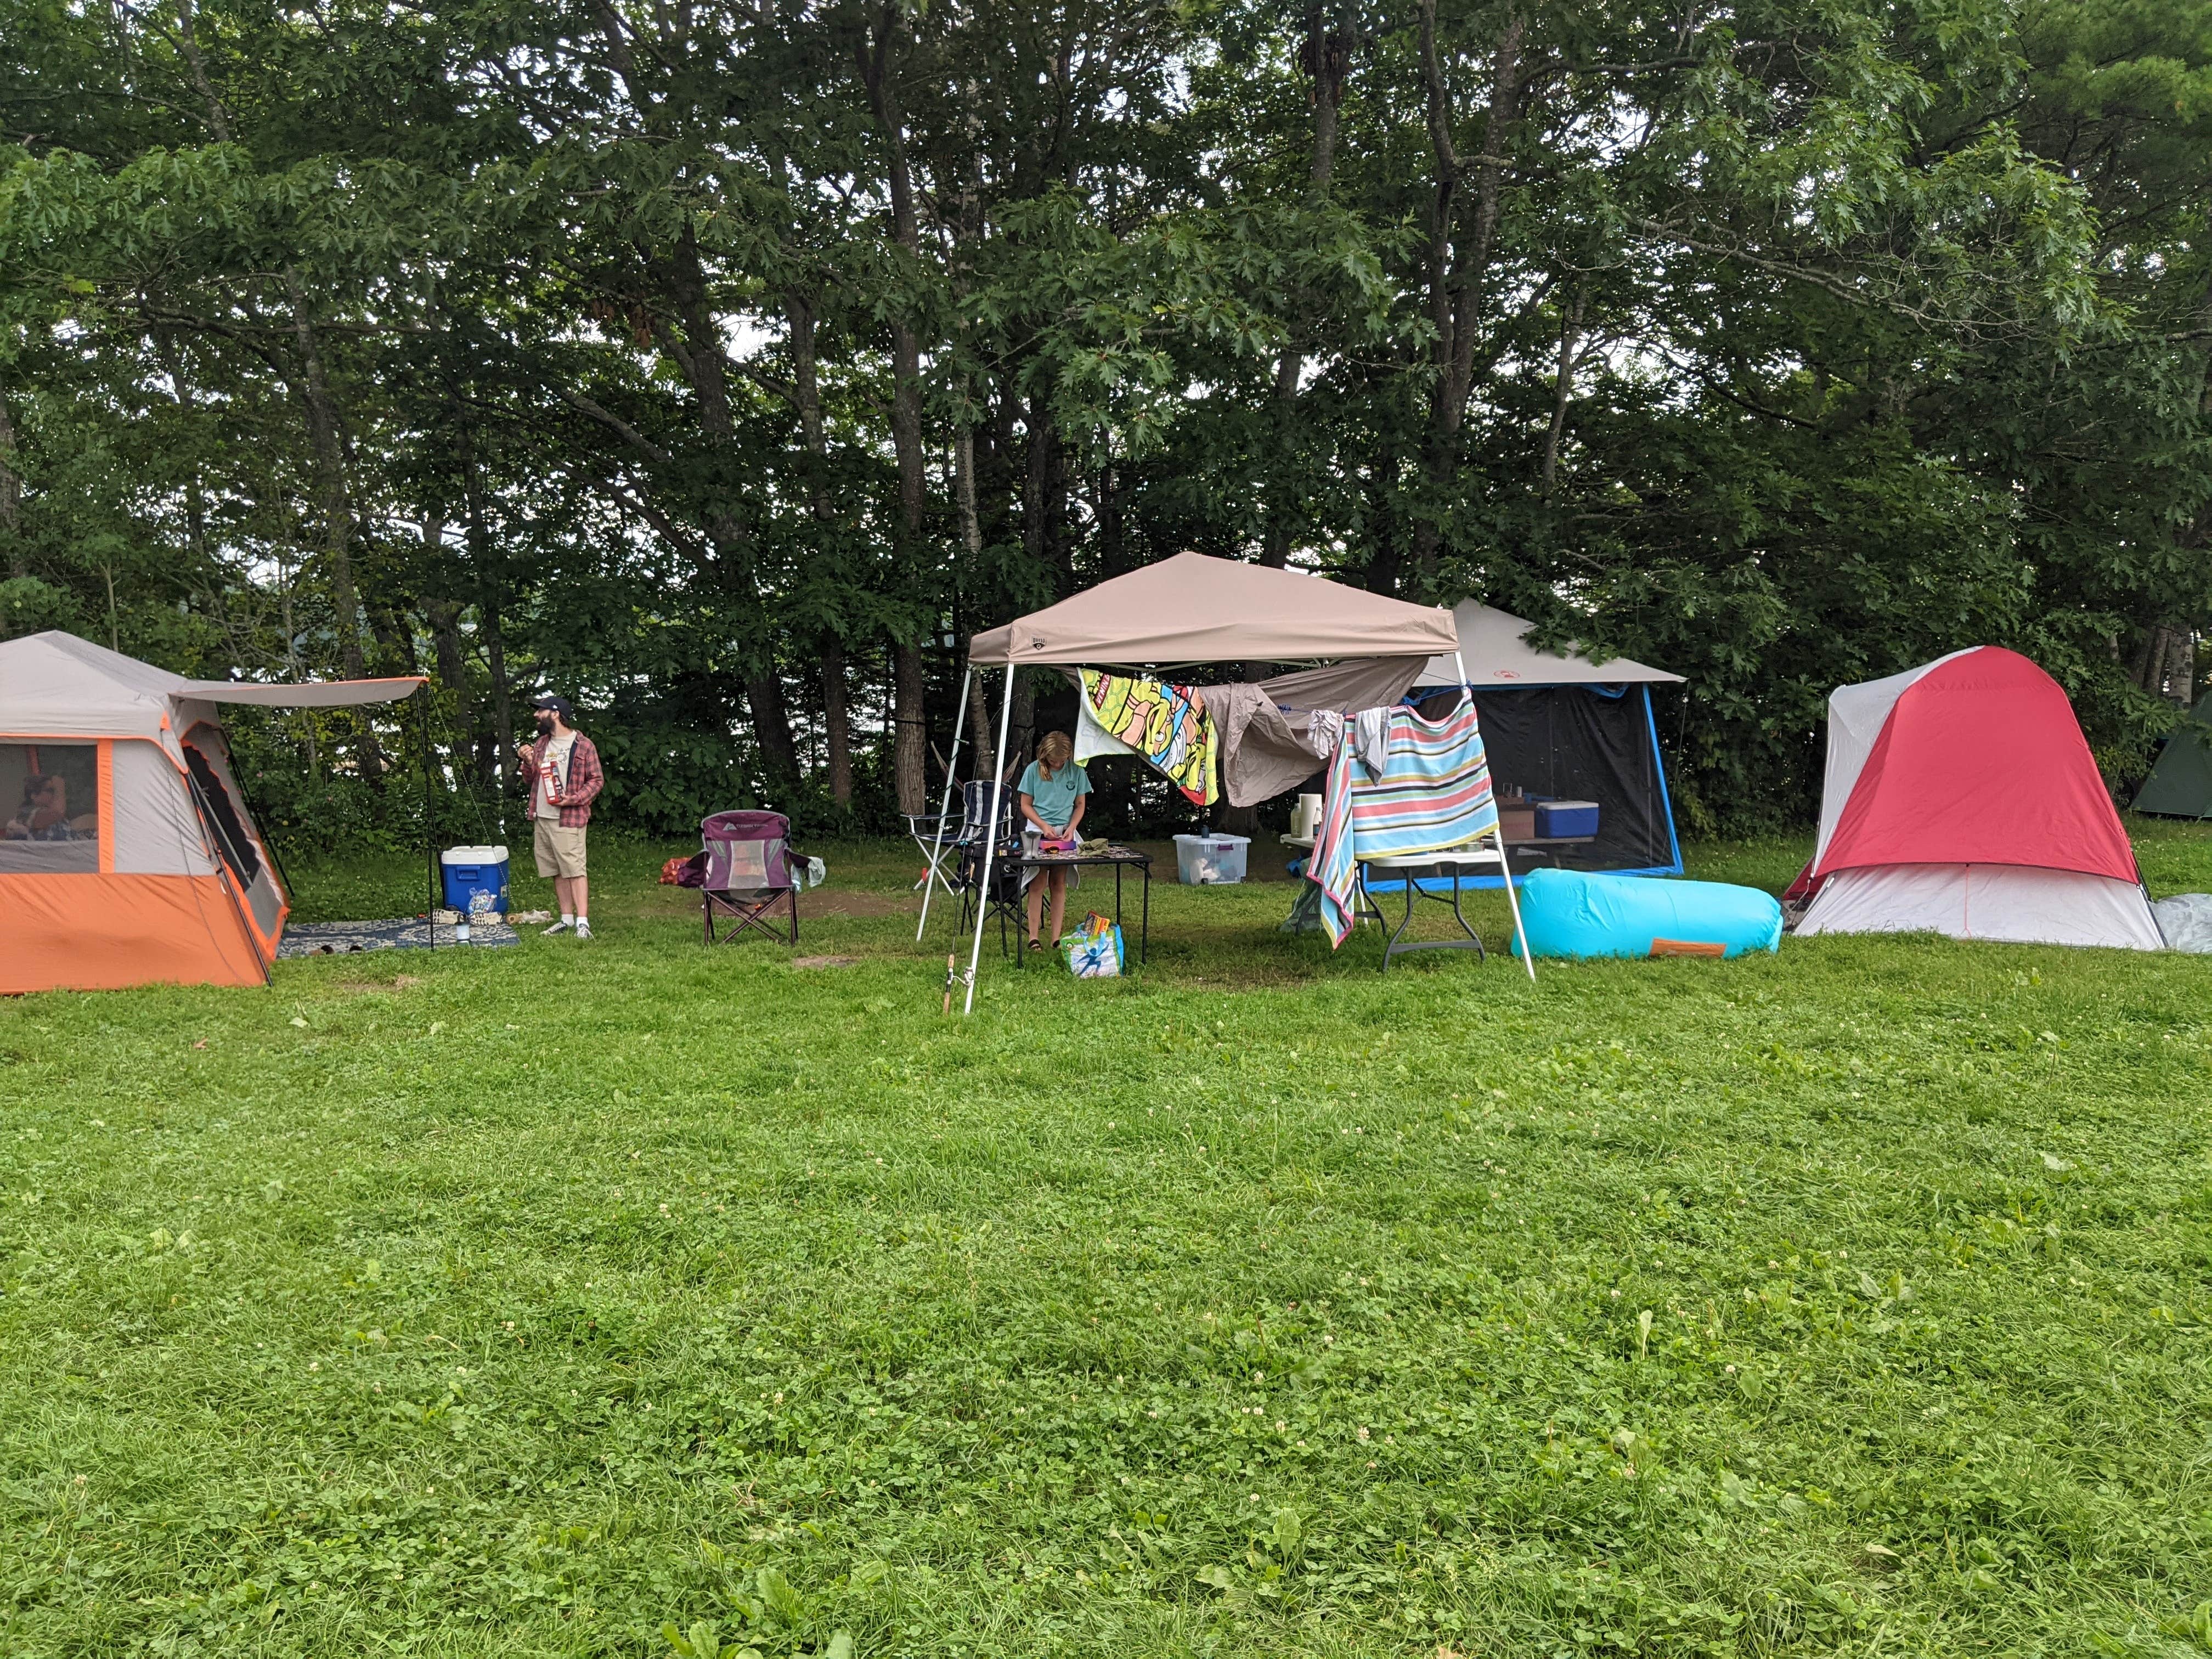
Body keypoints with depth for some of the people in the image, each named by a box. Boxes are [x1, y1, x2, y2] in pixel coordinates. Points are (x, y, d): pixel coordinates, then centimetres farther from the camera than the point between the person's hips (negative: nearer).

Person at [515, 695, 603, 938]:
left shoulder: (583, 745, -3)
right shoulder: (541, 744, 18)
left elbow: (597, 779, -3)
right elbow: (530, 780, 21)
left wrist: (576, 799, -17)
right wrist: (528, 762, 1)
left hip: (569, 819, -7)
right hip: (542, 818, 7)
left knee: (574, 870, -11)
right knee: (557, 872, 9)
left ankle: (583, 922, -14)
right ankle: (567, 919, 14)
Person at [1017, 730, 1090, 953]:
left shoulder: (1076, 771, 2)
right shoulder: (1034, 770, -3)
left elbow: (1080, 805, 9)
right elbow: (1026, 805, 2)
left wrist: (1071, 827, -7)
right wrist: (1044, 825, -11)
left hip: (1064, 832, 2)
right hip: (1037, 831, -2)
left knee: (1059, 884, 0)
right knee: (1038, 883, -7)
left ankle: (1057, 938, 3)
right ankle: (1034, 937, -4)